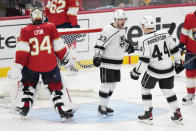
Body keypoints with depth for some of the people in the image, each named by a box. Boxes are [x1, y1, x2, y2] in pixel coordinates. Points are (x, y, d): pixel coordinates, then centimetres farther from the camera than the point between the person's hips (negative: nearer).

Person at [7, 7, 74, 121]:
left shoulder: (26, 31, -2)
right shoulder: (51, 27, -1)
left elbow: (22, 51, -9)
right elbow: (59, 46, 3)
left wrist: (18, 66, -9)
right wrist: (66, 58, 18)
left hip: (31, 65, 1)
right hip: (50, 65, 0)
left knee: (28, 85, 25)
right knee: (57, 86, 10)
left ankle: (23, 107, 20)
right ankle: (65, 111, 3)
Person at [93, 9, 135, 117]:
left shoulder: (122, 30, 9)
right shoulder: (108, 30, -18)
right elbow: (99, 44, -20)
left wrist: (128, 46, 16)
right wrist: (97, 56, -26)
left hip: (117, 63, 9)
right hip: (107, 63, -9)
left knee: (112, 85, 13)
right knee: (106, 84, -6)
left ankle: (104, 105, 24)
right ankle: (101, 107, 4)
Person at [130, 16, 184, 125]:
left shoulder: (144, 40, -17)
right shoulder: (164, 34, -2)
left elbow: (144, 60, -19)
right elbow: (174, 49, 5)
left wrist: (136, 72, -9)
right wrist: (178, 62, 18)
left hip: (153, 71, -5)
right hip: (168, 70, 5)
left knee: (145, 89, 17)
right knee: (168, 91, 19)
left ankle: (148, 115, 17)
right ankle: (178, 115, 19)